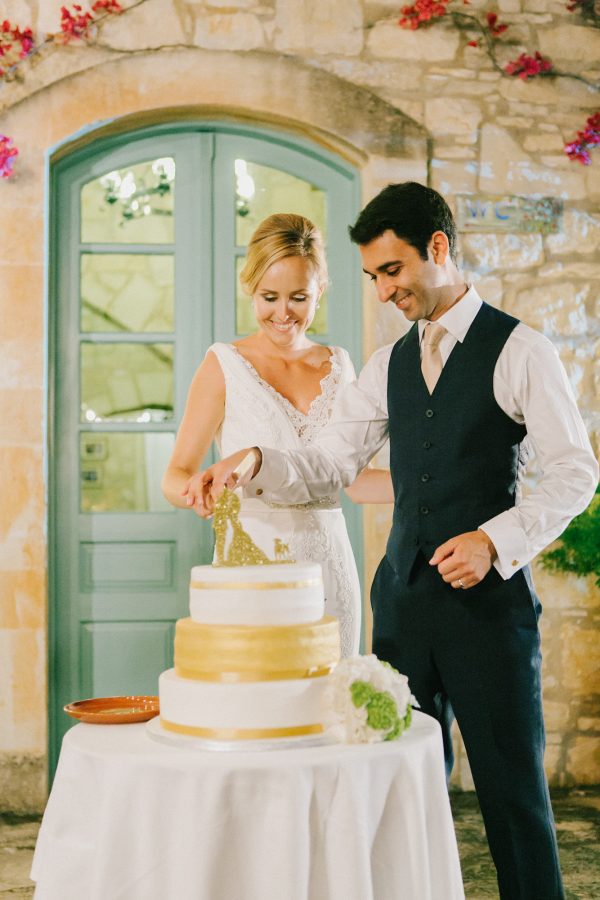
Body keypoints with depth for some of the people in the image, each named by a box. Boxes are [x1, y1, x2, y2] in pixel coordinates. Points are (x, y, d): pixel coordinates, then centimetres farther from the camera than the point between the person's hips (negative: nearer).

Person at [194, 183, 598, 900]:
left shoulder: (519, 350, -4)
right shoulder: (389, 366, 14)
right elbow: (331, 463, 10)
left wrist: (495, 539, -18)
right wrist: (255, 462, -8)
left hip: (488, 594, -5)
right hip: (403, 592, 5)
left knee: (512, 781, 2)